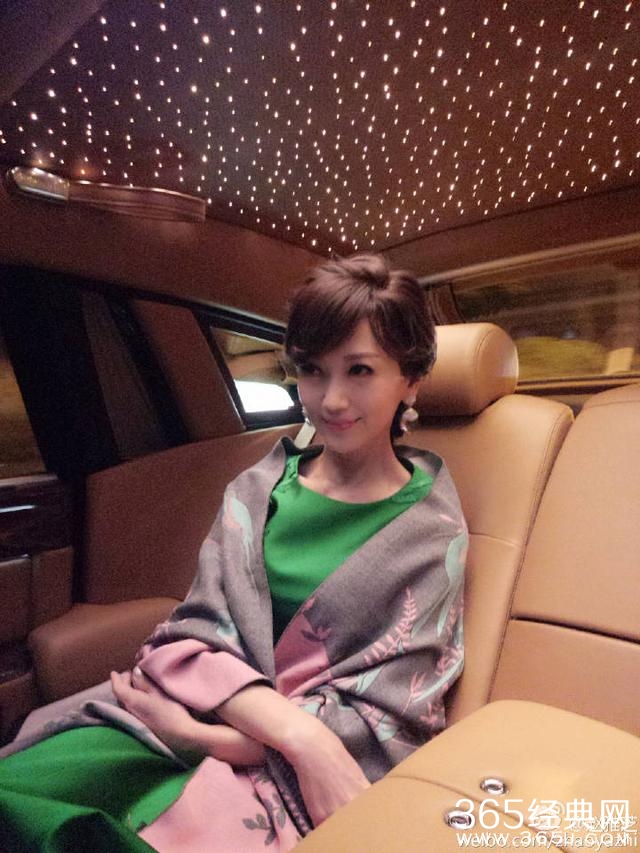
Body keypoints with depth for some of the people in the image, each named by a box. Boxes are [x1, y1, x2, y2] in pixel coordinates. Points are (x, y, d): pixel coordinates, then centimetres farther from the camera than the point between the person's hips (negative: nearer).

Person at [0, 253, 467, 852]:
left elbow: (375, 725, -6)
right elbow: (189, 638, -2)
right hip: (187, 718, 3)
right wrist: (300, 733, -20)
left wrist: (197, 734, -14)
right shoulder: (257, 490, 4)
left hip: (289, 780, -3)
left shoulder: (432, 535, -4)